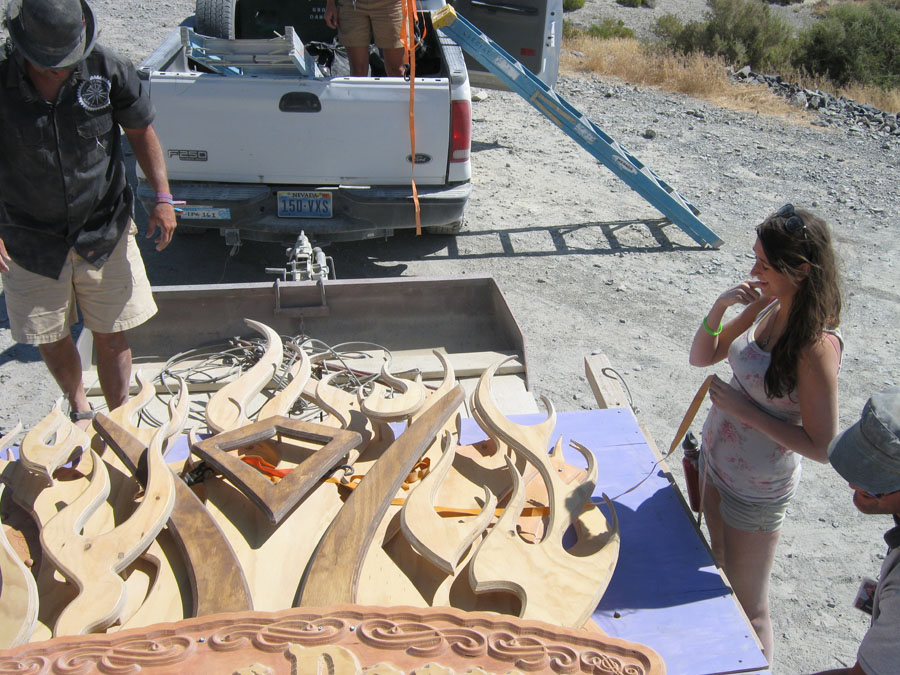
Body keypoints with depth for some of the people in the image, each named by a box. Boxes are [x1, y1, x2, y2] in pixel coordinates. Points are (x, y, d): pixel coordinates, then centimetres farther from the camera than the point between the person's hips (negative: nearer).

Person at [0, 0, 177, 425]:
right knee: (51, 340, 12)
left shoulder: (107, 71, -11)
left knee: (113, 337, 6)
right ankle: (78, 407, 41)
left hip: (104, 230, 0)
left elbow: (141, 132, 3)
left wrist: (162, 197, -7)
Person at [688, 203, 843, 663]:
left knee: (749, 608, 11)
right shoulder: (766, 310, -5)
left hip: (756, 488, -8)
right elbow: (701, 358, 4)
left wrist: (744, 409, -24)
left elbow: (820, 447, -24)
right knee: (721, 575, 28)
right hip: (716, 461, 8)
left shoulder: (816, 346, -27)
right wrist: (720, 308, -12)